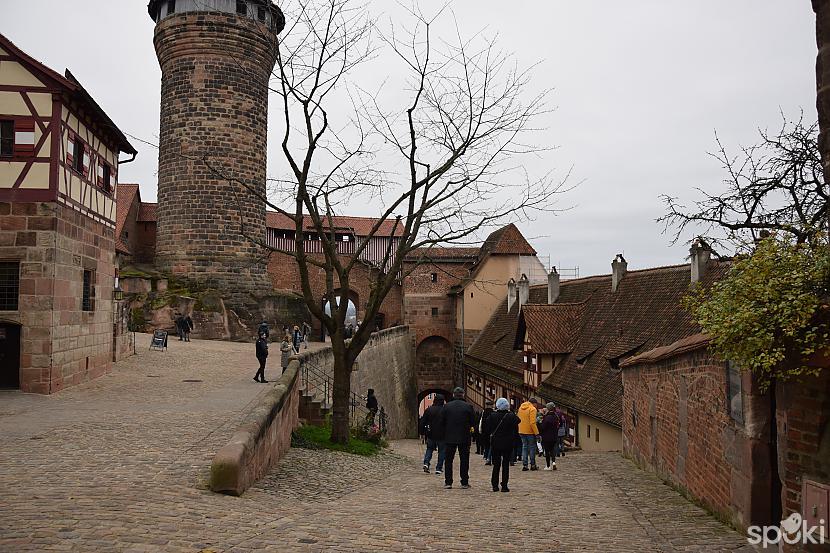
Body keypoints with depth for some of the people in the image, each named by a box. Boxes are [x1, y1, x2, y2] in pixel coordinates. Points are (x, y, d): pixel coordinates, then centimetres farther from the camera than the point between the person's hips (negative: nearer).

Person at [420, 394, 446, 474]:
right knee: (441, 451, 10)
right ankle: (438, 468, 7)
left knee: (429, 449, 17)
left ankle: (426, 463, -6)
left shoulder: (428, 410, -1)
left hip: (430, 435, 2)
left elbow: (423, 422, 2)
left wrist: (422, 432, 10)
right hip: (441, 435, -2)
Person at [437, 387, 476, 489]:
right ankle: (464, 483, 9)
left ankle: (448, 482, 5)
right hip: (464, 438, 0)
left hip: (449, 438, 0)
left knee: (448, 460, 7)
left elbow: (442, 422, -1)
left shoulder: (447, 406, -3)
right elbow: (473, 422, -2)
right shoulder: (468, 407, -5)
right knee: (464, 460, 7)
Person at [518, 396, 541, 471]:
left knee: (524, 447, 12)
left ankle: (524, 465, 7)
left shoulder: (521, 408, 11)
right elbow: (532, 422, -20)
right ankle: (533, 465, 8)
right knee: (532, 447, 5)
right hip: (530, 431, -6)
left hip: (521, 431, 6)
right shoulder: (532, 409, -13)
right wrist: (536, 432, -17)